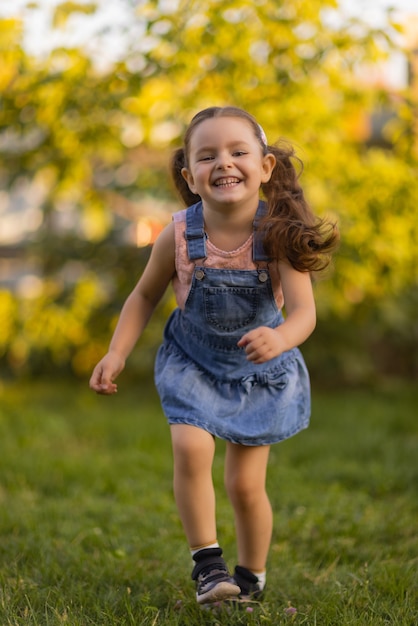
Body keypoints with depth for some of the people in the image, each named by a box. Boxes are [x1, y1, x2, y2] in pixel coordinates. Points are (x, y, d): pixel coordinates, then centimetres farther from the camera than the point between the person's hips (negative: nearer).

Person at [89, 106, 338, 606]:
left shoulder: (279, 234, -24)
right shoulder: (179, 235, -19)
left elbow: (304, 310, -30)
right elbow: (145, 295, -2)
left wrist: (278, 339, -52)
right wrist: (117, 354, -9)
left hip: (260, 371, -1)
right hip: (193, 363, 1)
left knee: (245, 483, 2)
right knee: (191, 448, -23)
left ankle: (252, 575, 27)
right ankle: (206, 561, -6)